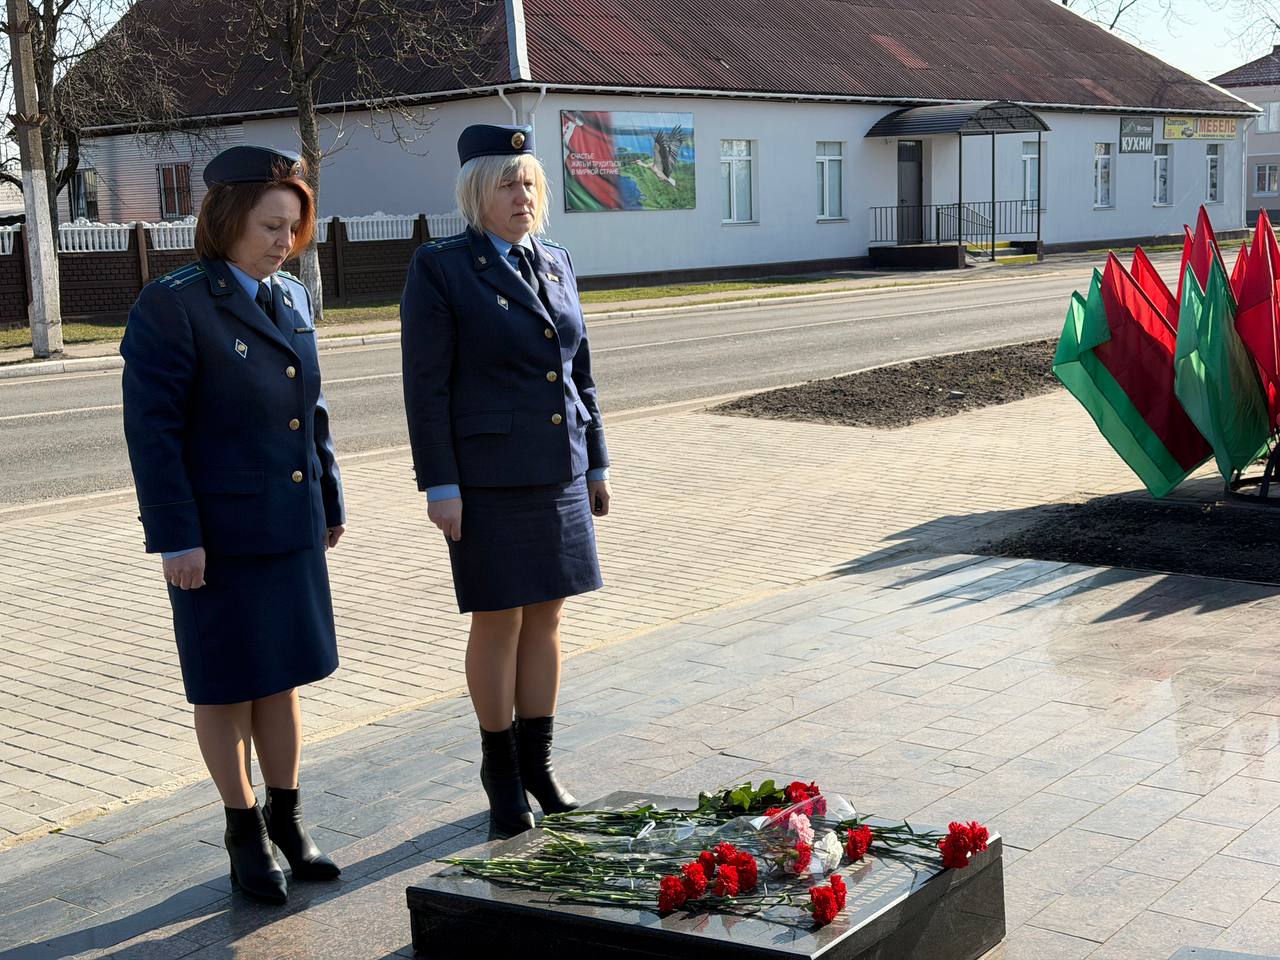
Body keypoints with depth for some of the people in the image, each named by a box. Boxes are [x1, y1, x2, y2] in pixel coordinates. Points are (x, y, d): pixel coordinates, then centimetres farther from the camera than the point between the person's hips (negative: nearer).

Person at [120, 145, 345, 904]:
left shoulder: (293, 299, 9)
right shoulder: (172, 305, -13)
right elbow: (152, 429, -15)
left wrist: (330, 500, 16)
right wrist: (176, 537, -17)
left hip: (291, 527, 6)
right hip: (219, 531, -6)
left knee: (283, 677, 15)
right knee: (228, 686, 8)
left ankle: (286, 819, 29)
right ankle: (245, 833, 23)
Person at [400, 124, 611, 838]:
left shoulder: (557, 263, 11)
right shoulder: (440, 269, -7)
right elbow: (426, 386, -10)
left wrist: (597, 464, 14)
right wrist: (440, 485, -14)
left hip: (559, 476, 6)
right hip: (488, 479, -5)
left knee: (546, 618, 11)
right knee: (498, 622, 4)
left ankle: (537, 761, 25)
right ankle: (500, 768, 21)